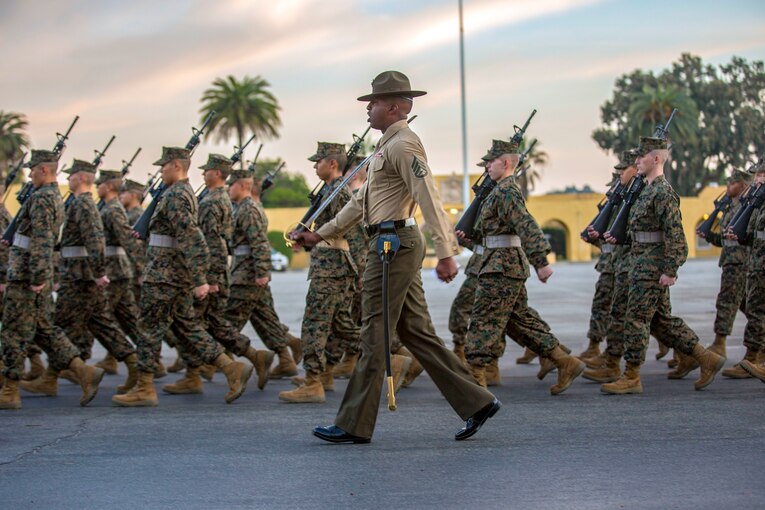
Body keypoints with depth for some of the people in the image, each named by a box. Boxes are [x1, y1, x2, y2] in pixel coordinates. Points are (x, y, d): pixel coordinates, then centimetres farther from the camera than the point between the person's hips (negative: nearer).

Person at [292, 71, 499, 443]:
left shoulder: (403, 144, -12)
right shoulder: (387, 145, 21)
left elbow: (429, 198, -20)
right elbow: (361, 201, 26)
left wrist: (445, 252, -27)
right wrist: (321, 234, 25)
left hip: (394, 244, -10)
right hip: (396, 245, 10)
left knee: (375, 335, -5)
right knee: (416, 332, 10)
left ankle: (355, 425, 1)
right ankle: (476, 402, 12)